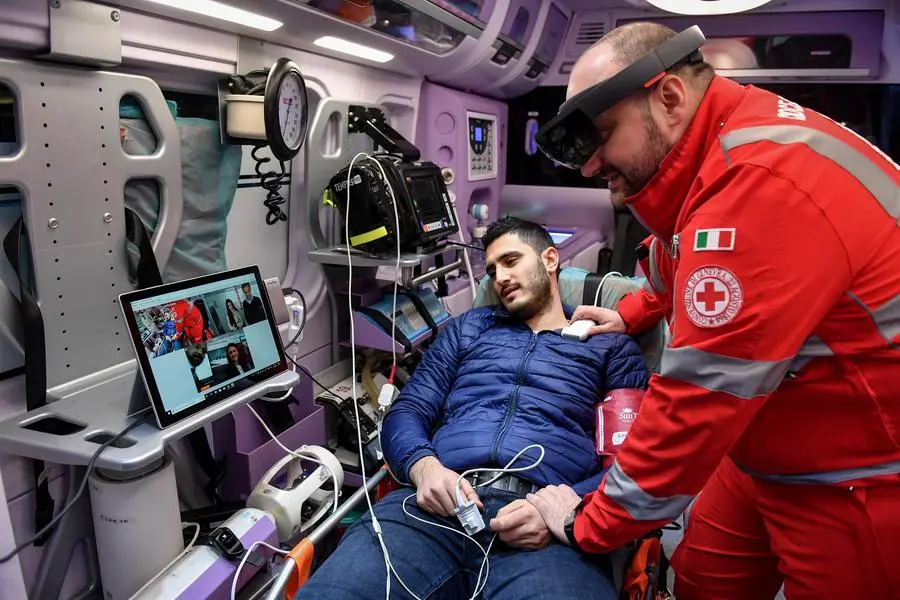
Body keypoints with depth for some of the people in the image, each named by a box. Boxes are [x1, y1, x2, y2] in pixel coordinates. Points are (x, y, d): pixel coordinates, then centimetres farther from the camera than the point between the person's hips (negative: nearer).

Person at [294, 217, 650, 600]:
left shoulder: (611, 347, 17)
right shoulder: (467, 328, 26)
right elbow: (407, 411, 17)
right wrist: (423, 466, -6)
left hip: (541, 529, -2)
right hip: (439, 503, 3)